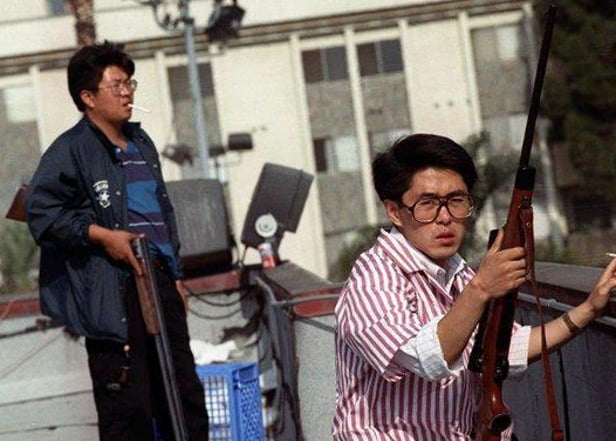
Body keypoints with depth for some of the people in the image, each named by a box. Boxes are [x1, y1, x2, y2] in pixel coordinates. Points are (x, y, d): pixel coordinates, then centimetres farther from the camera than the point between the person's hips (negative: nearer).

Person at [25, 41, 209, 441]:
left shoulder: (141, 143, 18)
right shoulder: (70, 150, -6)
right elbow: (40, 210, -14)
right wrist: (103, 235, -18)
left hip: (158, 279, 8)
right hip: (112, 293, -8)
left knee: (186, 396, 12)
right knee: (127, 406, -7)